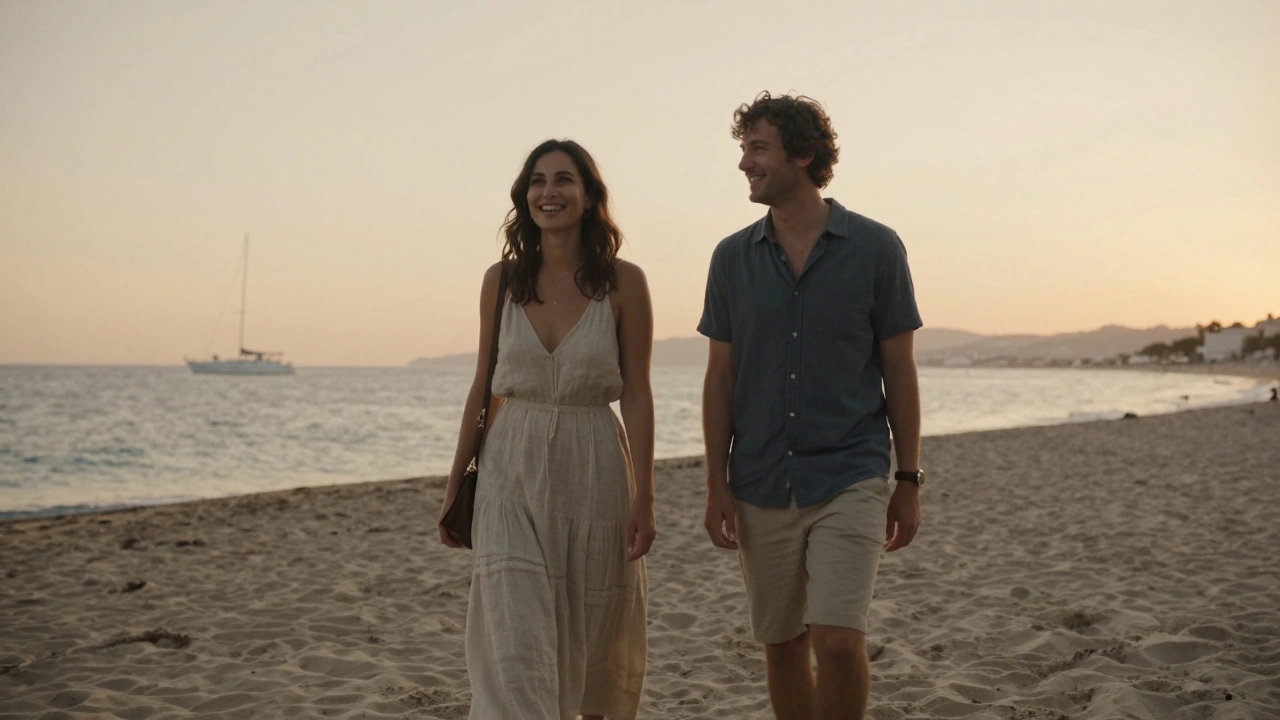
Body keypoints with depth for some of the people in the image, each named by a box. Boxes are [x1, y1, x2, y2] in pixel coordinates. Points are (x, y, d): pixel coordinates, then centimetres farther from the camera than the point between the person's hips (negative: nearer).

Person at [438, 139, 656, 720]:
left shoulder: (623, 282, -4)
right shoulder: (501, 280, 4)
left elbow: (637, 395, -4)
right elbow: (483, 386, 9)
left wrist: (643, 497, -9)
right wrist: (455, 484, 9)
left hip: (594, 469, -1)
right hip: (512, 471, 1)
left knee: (594, 637, 12)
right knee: (514, 642, -7)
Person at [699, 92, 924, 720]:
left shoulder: (875, 248, -2)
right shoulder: (733, 257, 5)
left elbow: (899, 371, 2)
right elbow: (720, 378, 7)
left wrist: (909, 480, 1)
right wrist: (717, 485, 1)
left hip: (849, 481, -3)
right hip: (762, 489, 3)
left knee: (838, 641, -14)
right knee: (781, 644, 12)